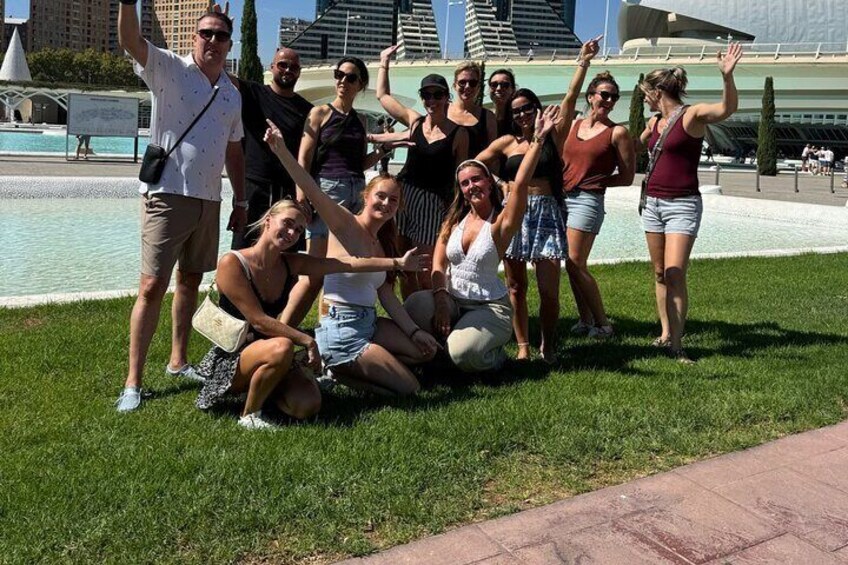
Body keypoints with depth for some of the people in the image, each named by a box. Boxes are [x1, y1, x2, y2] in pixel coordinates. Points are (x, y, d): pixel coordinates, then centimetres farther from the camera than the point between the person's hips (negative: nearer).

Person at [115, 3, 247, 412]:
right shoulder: (169, 69, -2)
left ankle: (178, 361, 28)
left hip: (209, 200, 6)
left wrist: (240, 201, 18)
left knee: (191, 282, 14)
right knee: (152, 286, -8)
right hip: (167, 194, -6)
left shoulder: (233, 95, 14)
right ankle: (133, 381, -1)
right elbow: (130, 41, -20)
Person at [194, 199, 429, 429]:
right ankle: (249, 414, -11)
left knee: (308, 405, -16)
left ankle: (261, 386, 15)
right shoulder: (232, 263, -17)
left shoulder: (291, 264, 1)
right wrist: (307, 340, -21)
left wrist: (398, 263, -7)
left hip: (265, 353, 6)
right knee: (281, 348, -36)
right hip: (229, 359, -6)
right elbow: (258, 321, -22)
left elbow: (350, 263, -3)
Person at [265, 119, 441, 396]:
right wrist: (281, 150, -36)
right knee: (409, 388, -6)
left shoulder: (382, 243, 12)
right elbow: (312, 190, -24)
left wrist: (414, 331, 4)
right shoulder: (345, 223, -9)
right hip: (341, 330, -8)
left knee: (426, 350, 18)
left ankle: (354, 366, 12)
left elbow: (387, 296, 10)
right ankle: (340, 370, 4)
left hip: (369, 323, 8)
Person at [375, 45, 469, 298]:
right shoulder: (415, 121, 8)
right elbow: (382, 95, 19)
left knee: (425, 272, -5)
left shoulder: (459, 133, -3)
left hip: (433, 203, -4)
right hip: (403, 194, 4)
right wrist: (384, 62, 19)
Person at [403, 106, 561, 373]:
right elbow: (438, 264, 1)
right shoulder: (454, 220, 6)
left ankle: (492, 352, 7)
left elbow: (520, 184, -23)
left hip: (490, 307, -4)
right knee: (415, 305, -27)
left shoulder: (502, 222, -7)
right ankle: (450, 339, 3)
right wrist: (440, 299, -15)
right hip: (452, 300, 4)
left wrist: (537, 140, -30)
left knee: (463, 355, -30)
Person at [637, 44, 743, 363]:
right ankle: (665, 334, 20)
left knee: (675, 274, -14)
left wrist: (727, 76, -44)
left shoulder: (691, 115, -9)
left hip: (682, 205, -7)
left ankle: (676, 345, -9)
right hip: (653, 202, 8)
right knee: (659, 274, 10)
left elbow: (727, 109, -29)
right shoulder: (654, 122, 12)